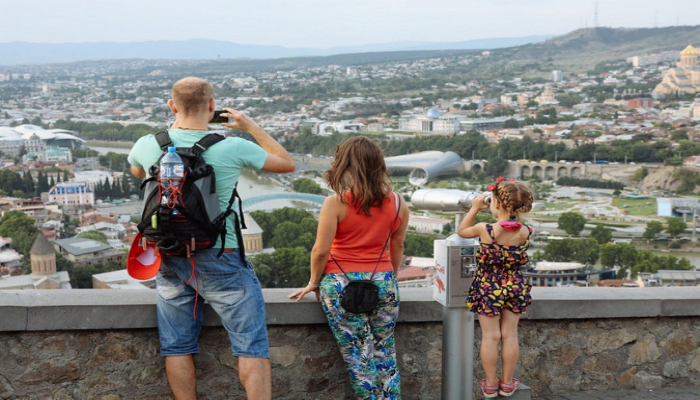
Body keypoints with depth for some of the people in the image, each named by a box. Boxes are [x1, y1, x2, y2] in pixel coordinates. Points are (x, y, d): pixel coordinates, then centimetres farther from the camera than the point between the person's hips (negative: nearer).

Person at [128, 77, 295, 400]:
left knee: (177, 347, 13)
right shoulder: (233, 148, -13)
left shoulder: (148, 145, -3)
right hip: (220, 261, -4)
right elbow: (287, 164, 3)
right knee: (252, 347, 2)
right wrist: (251, 126, 11)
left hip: (170, 261, 4)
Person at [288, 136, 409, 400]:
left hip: (341, 284, -4)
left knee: (358, 357, 3)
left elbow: (321, 250, -10)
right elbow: (397, 247, 12)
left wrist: (314, 283, 5)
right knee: (385, 354, 13)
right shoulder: (397, 203, 2)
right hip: (383, 283, 4)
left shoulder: (336, 203, -11)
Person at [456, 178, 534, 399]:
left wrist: (475, 208, 6)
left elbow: (461, 231, 0)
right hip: (515, 287, 3)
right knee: (510, 335, 12)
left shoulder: (485, 229, -20)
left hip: (488, 288, -3)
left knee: (490, 336, 6)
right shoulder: (526, 232, -12)